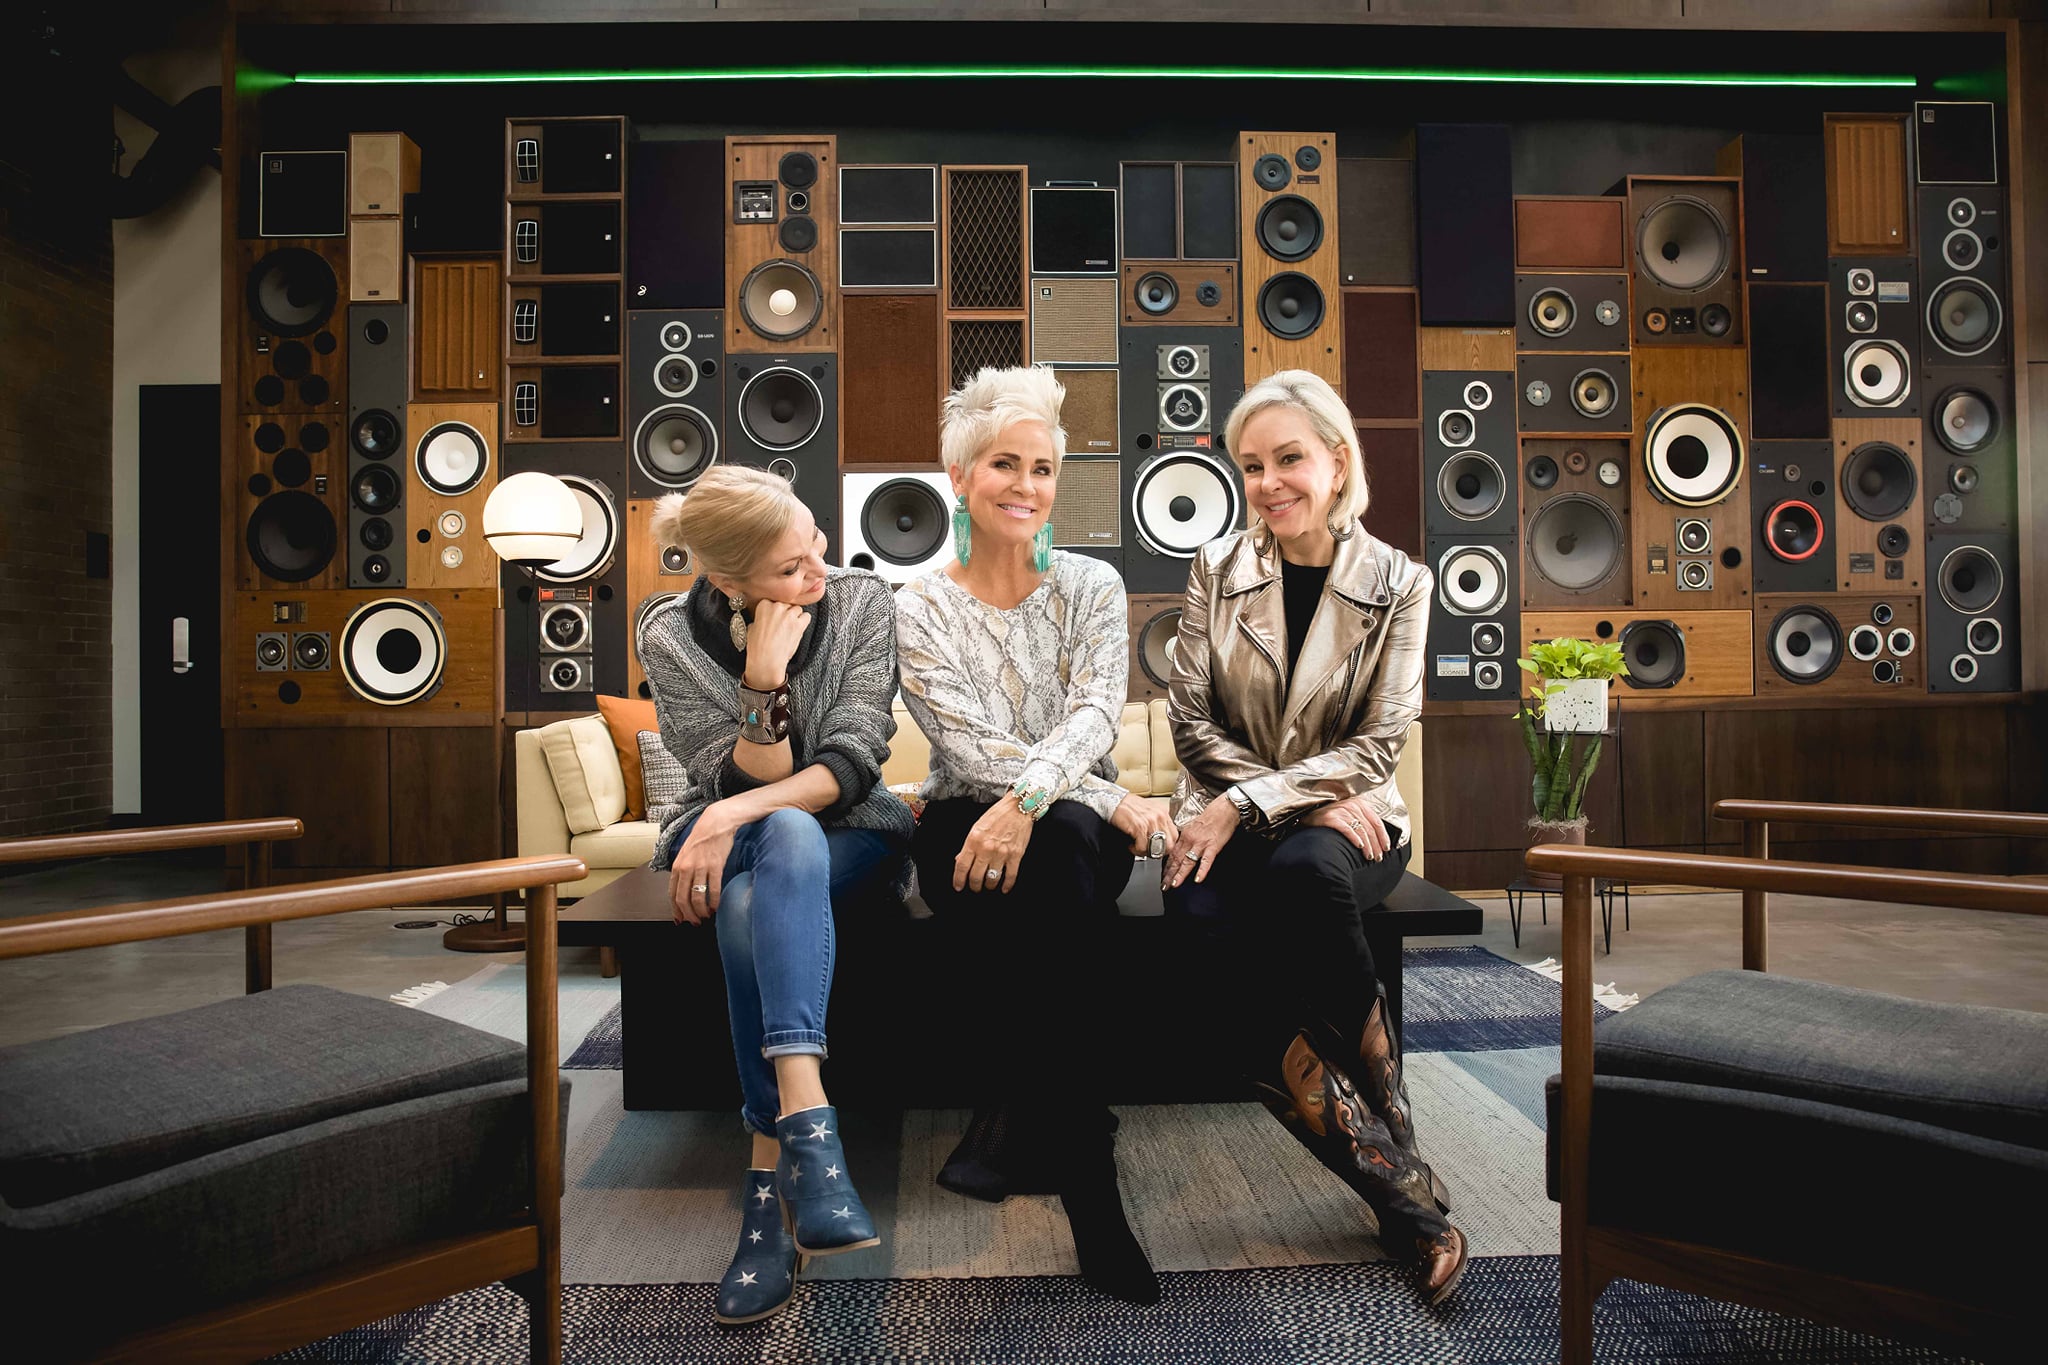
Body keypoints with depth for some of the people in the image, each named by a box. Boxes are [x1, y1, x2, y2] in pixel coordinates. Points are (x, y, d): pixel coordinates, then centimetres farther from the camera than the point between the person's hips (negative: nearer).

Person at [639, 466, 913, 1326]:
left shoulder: (861, 602, -8)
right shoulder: (672, 641, -9)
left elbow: (853, 760, -14)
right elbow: (741, 787, -12)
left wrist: (739, 814, -28)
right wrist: (764, 680, -28)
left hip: (850, 834, 0)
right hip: (730, 843, 0)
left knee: (763, 883, -35)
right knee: (785, 839, -36)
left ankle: (773, 1169, -39)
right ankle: (806, 1127, -39)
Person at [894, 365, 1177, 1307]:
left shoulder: (1092, 585, 5)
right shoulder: (918, 609, 1)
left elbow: (1094, 713, -12)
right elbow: (976, 751, -10)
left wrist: (1026, 798, -33)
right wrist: (1119, 805, -19)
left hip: (1072, 822, 1)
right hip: (964, 824, -1)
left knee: (1059, 844, -37)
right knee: (1070, 838, -36)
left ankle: (1017, 1122, -28)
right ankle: (1088, 1188, -32)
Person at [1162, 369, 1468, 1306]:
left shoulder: (1396, 584, 1)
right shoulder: (1216, 570, 4)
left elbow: (1377, 744, -5)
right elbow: (1192, 719, 0)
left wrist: (1247, 804, -18)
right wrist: (1312, 795, -12)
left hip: (1343, 820, -1)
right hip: (1228, 822, 2)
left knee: (1303, 872, -38)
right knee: (1205, 922, -32)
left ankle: (1385, 1106, -14)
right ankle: (1401, 1186, -22)